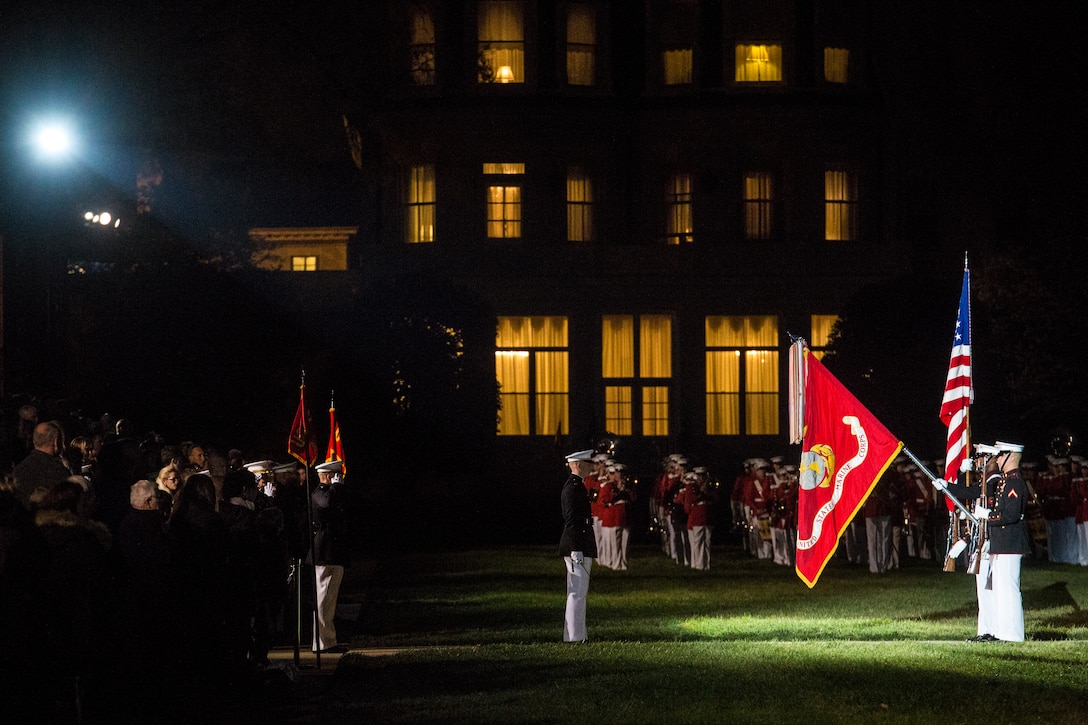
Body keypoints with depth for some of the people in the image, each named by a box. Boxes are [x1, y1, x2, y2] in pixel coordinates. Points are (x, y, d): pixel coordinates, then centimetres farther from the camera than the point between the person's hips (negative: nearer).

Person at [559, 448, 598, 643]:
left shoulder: (577, 486, 18)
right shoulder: (573, 487, -15)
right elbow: (571, 520, -20)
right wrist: (576, 551, -23)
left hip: (580, 548, 11)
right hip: (578, 547, -11)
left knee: (579, 592, 13)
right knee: (578, 592, -9)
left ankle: (576, 634, 17)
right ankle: (575, 636, -8)